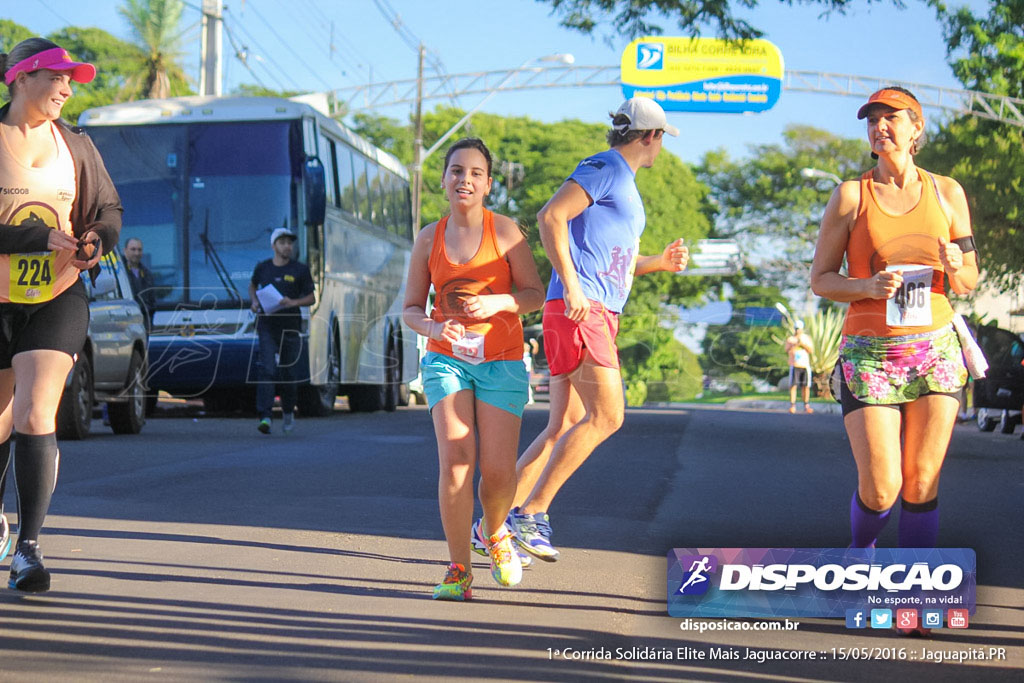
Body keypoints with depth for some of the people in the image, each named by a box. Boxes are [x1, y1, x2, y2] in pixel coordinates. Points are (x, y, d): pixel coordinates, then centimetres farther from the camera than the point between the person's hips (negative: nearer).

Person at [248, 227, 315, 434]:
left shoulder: (300, 270, 3)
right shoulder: (262, 268, 8)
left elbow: (311, 297, 5)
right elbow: (252, 285, 27)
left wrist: (294, 302, -13)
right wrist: (254, 302, 7)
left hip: (290, 326, 0)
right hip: (267, 326, 0)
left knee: (287, 373, 6)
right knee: (267, 369, -14)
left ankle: (288, 412, 30)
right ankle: (265, 417, -21)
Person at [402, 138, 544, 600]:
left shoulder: (504, 231, -2)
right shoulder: (429, 239, 4)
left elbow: (535, 293, -1)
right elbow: (410, 308, 8)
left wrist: (497, 302, -20)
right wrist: (435, 327, -14)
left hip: (502, 362, -1)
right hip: (446, 359, 1)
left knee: (498, 470, -6)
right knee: (454, 462, -15)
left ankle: (493, 531, 29)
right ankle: (458, 570, -4)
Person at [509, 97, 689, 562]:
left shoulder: (625, 184, 26)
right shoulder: (605, 169, -4)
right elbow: (550, 216, -17)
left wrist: (659, 263, 18)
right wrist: (571, 285, -24)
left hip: (598, 316, 10)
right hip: (579, 310, -10)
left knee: (564, 428, 7)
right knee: (606, 416, -17)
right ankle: (533, 512, -16)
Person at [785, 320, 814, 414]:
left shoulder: (806, 338, 11)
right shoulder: (790, 339, 5)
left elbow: (811, 350, 1)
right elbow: (787, 350, -7)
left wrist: (803, 344, -14)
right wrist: (796, 344, -22)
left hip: (805, 365, 2)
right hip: (794, 365, -2)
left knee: (806, 386, 1)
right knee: (793, 385, -9)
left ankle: (806, 406, 8)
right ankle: (792, 406, -9)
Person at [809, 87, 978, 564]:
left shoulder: (946, 193, 6)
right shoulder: (851, 196, 0)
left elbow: (969, 282, 12)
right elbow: (820, 279, 2)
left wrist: (956, 268, -12)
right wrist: (868, 286, -17)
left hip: (935, 350, 2)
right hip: (869, 354, -2)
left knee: (922, 486, -1)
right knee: (879, 492, -7)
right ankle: (861, 550, 27)